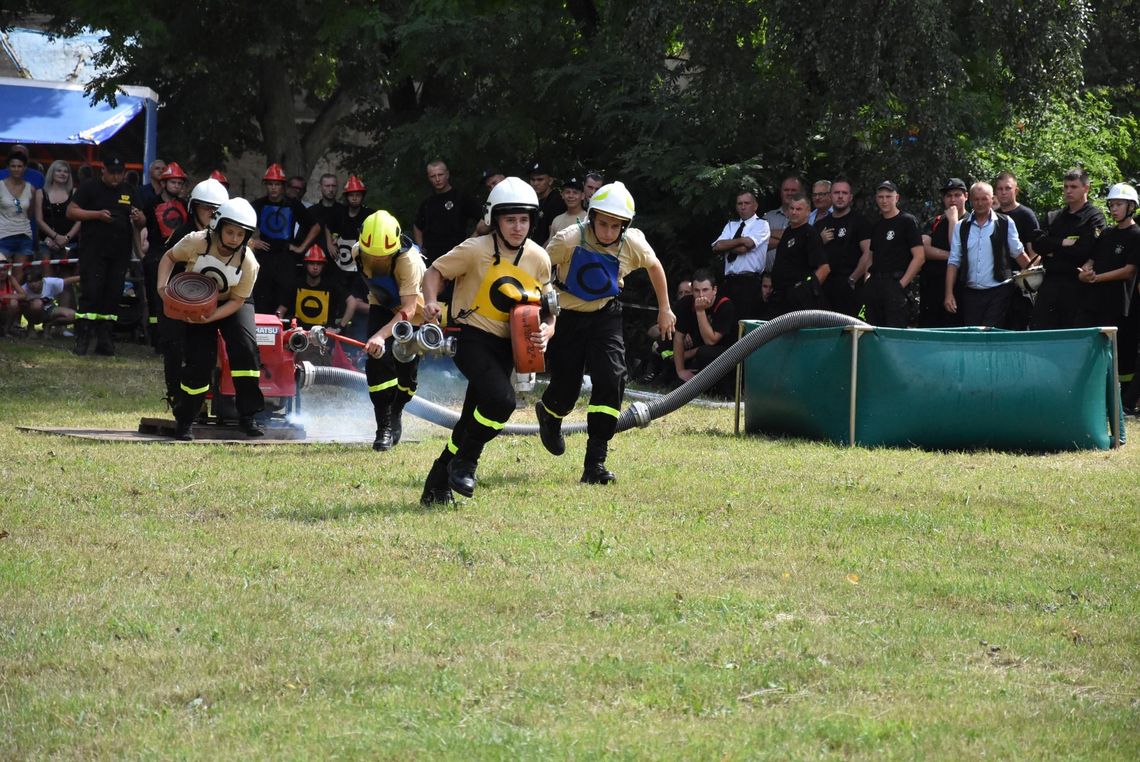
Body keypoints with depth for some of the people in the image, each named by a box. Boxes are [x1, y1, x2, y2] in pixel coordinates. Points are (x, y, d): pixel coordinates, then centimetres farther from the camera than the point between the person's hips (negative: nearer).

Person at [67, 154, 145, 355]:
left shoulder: (129, 192, 16)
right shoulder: (90, 188, 3)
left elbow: (142, 223, 17)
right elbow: (71, 212, -2)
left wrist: (139, 218, -8)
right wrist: (97, 214, -14)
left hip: (120, 254, 4)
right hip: (93, 251, -4)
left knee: (113, 296, 4)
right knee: (90, 293, -11)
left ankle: (104, 338, 8)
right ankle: (82, 338, -11)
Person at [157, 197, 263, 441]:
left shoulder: (248, 263, -23)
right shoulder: (196, 243, -24)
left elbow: (237, 301, -16)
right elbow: (169, 257, -6)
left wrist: (210, 317, -31)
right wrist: (162, 286, -21)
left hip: (231, 305, 0)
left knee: (245, 348, -22)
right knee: (199, 363, -10)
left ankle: (248, 416, -13)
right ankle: (184, 420, 9)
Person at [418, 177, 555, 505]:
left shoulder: (539, 259, 3)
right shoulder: (476, 250, -11)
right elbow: (435, 271, 0)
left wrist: (545, 331, -9)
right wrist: (431, 302, -19)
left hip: (505, 346, 5)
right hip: (472, 338, -5)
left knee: (474, 419, 6)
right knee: (501, 400, -26)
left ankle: (438, 482, 22)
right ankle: (465, 462, -4)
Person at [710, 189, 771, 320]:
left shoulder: (761, 225, 3)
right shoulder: (731, 225, 20)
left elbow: (744, 248, -12)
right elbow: (716, 247, 4)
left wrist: (727, 246, 4)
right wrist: (741, 240, -4)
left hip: (750, 283, -5)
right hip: (730, 282, 5)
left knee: (747, 322, -10)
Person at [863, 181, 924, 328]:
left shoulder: (907, 221, -1)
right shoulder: (876, 225, 19)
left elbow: (919, 257, -8)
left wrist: (902, 283, -13)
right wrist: (867, 279, 8)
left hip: (894, 282, -7)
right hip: (874, 285, 7)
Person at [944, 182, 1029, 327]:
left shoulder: (1005, 224, 3)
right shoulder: (961, 227, 10)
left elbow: (1018, 254, 9)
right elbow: (954, 261, 9)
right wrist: (949, 293, 3)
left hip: (998, 293, -3)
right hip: (970, 293, 3)